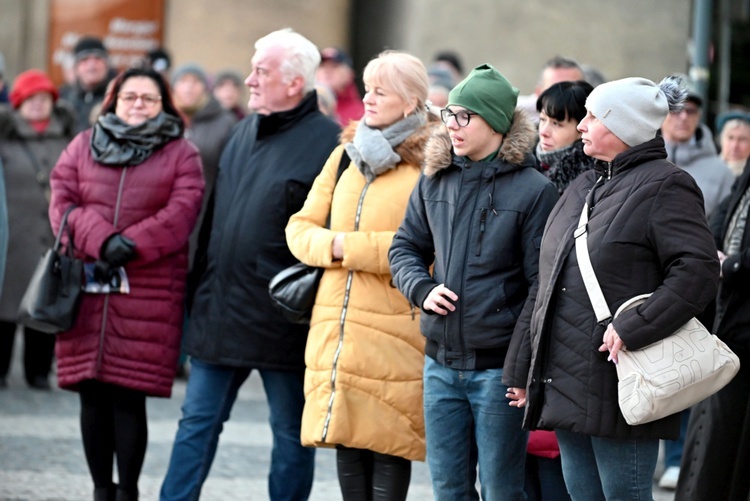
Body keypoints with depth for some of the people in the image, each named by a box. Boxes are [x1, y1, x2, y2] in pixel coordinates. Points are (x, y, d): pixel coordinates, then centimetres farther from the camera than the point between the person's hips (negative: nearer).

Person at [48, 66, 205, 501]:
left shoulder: (181, 154, 9)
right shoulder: (83, 146, 16)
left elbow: (182, 212, -5)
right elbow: (63, 201, 4)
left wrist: (131, 244, -16)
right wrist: (102, 241, -13)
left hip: (149, 293, -3)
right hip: (87, 288, 3)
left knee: (129, 396, -7)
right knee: (92, 395, 5)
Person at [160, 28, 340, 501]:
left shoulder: (327, 142, -12)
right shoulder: (244, 133, 12)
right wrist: (200, 283, 18)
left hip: (282, 317, -7)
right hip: (220, 311, 7)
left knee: (292, 434, 7)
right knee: (198, 421, 8)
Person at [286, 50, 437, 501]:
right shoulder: (347, 154, 15)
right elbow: (301, 227, 14)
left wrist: (354, 246, -14)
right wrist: (331, 245, -8)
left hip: (394, 331, -6)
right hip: (336, 327, 6)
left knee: (387, 443, -3)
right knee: (347, 439, 8)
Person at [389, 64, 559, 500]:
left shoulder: (533, 190, -9)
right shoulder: (435, 181, 8)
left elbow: (542, 285, -10)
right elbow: (406, 247, 17)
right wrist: (422, 289, -5)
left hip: (499, 367, -5)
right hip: (441, 363, 5)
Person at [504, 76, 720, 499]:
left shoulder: (665, 187, -7)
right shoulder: (581, 190, 19)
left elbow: (698, 272, -19)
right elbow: (545, 287, 22)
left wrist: (633, 330, -24)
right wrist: (522, 369, 20)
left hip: (619, 392, -8)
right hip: (566, 386, 8)